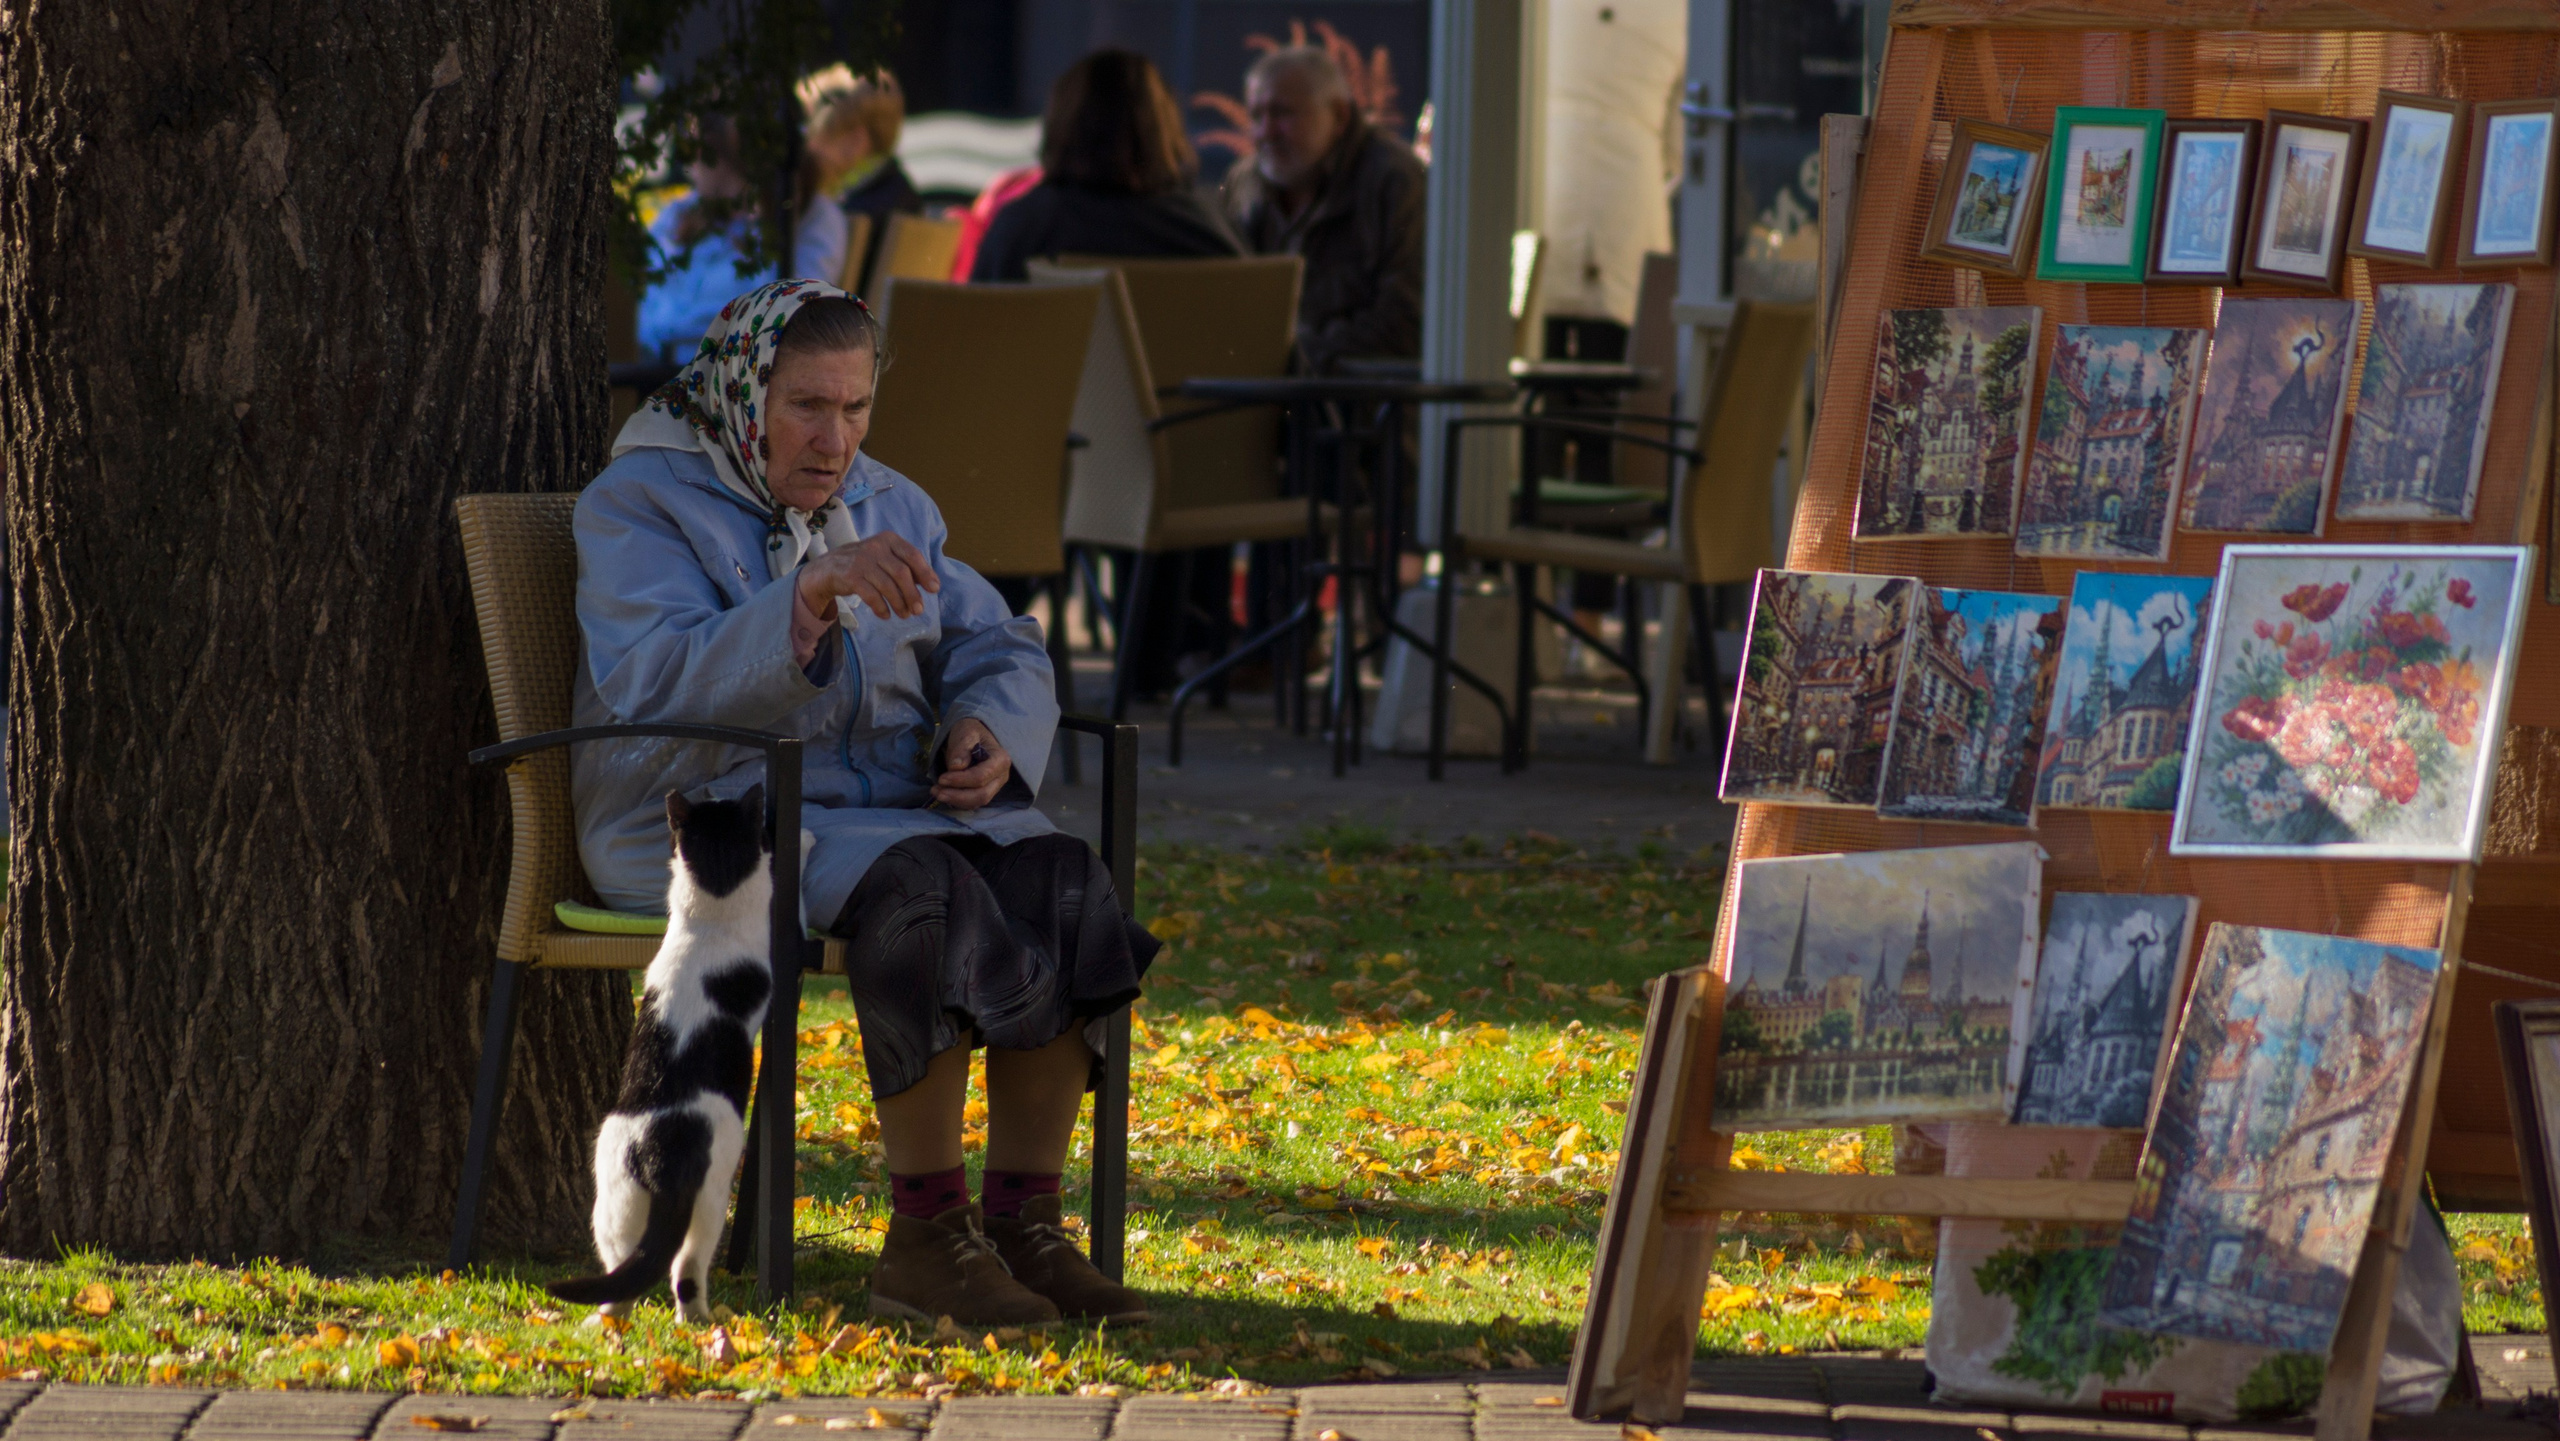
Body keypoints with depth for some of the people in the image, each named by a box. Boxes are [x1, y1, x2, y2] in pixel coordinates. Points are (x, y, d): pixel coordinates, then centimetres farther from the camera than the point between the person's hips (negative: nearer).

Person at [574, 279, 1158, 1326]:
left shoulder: (887, 508, 15)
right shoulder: (640, 505, -6)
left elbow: (998, 653, 13)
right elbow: (658, 684, -23)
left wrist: (990, 730, -11)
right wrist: (814, 592, -36)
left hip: (891, 805, 6)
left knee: (1059, 883, -24)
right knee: (923, 893, -35)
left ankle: (1022, 1224, -23)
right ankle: (924, 1237, -30)